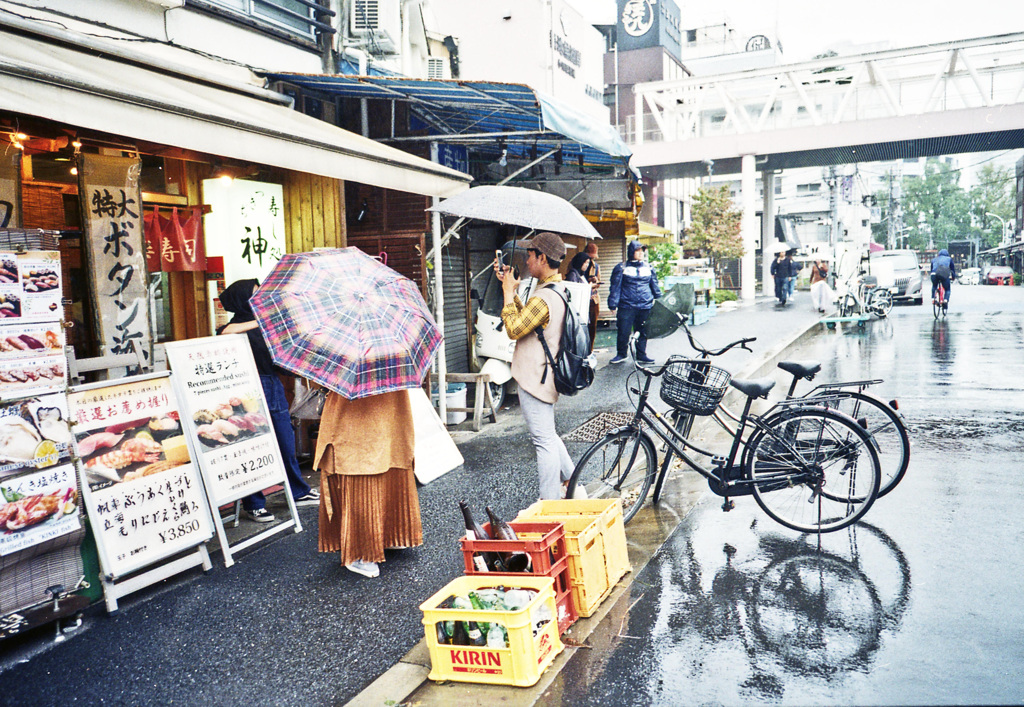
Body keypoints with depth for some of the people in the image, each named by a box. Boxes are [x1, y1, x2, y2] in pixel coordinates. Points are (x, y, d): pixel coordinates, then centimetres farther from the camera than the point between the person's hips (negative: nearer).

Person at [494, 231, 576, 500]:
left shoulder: (544, 298, -23)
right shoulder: (560, 289, 10)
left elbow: (514, 329, -18)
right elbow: (526, 318, 16)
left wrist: (509, 292, -10)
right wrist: (512, 291, 12)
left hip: (535, 378, -10)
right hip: (544, 376, 10)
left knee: (544, 441, -2)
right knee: (548, 435, 23)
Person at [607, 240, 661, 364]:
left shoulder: (649, 268, 13)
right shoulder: (621, 268, 2)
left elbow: (655, 287, 19)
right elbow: (615, 287, 0)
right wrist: (613, 305, -5)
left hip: (645, 307, 3)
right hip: (626, 307, -3)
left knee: (642, 331, 9)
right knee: (623, 332, 0)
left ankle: (641, 355, 21)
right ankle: (621, 354, 17)